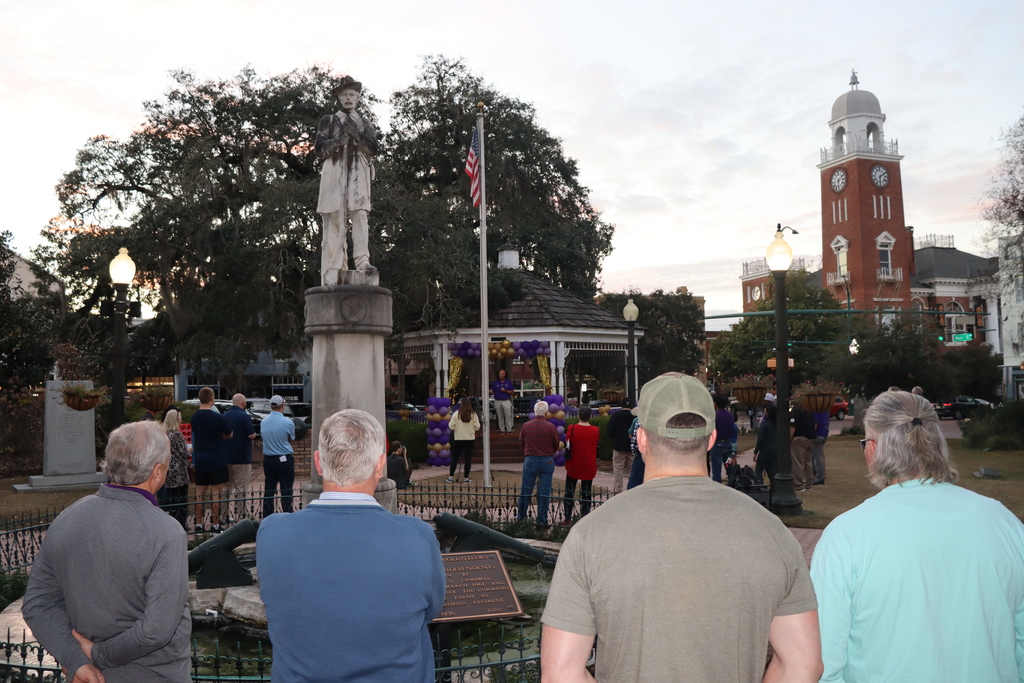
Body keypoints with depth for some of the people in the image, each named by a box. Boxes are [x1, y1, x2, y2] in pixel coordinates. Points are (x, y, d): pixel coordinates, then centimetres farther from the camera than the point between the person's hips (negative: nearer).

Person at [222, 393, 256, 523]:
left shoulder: (224, 416, 7)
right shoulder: (244, 416, -14)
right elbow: (251, 435, -18)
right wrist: (254, 433, 2)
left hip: (227, 457, 6)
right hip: (242, 458, -6)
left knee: (230, 487, 14)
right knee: (241, 488, 0)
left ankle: (230, 515, 15)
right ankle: (239, 515, 1)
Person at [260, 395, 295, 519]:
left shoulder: (263, 422, 1)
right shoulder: (288, 423, -12)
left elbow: (263, 437, 13)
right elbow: (291, 440, 2)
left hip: (268, 459, 5)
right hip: (284, 460, -5)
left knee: (268, 491, 12)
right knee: (286, 491, 0)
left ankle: (266, 518, 16)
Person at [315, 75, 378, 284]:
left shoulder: (365, 123, 22)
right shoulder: (328, 120, 19)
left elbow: (373, 149, 9)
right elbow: (319, 148, 7)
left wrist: (357, 136, -8)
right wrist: (338, 141, -11)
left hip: (359, 175, 2)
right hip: (335, 174, -1)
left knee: (360, 216, -16)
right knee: (334, 220, -9)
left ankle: (362, 260, -24)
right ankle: (332, 274, -14)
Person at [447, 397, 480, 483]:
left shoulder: (457, 414, -9)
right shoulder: (473, 414, -5)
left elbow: (451, 426, -10)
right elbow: (477, 427, -4)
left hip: (458, 439, 0)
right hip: (470, 439, 0)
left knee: (455, 458, 9)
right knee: (468, 458, 4)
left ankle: (451, 477, 10)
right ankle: (466, 478, 4)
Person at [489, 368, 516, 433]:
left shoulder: (509, 382, 7)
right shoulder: (495, 383, 10)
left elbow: (512, 392, 4)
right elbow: (492, 392, 5)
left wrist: (505, 391, -10)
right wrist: (490, 392, -18)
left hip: (506, 401, -2)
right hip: (498, 401, 2)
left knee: (508, 415, -8)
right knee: (500, 416, 4)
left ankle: (509, 429, -5)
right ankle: (502, 429, 11)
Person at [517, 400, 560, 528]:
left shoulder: (526, 426, -4)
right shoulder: (551, 427, -9)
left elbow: (521, 443, 9)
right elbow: (556, 445, 2)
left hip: (530, 460, 1)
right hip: (547, 461, -1)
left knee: (526, 490, 11)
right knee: (544, 492, 5)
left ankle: (521, 516, 19)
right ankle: (542, 521, 8)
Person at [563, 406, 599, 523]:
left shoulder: (571, 428, -12)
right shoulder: (596, 431, -9)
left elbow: (567, 442, 2)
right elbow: (597, 444, 6)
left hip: (573, 466, 0)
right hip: (589, 467, 1)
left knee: (569, 492, 12)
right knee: (586, 494, 9)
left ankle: (567, 519, 12)